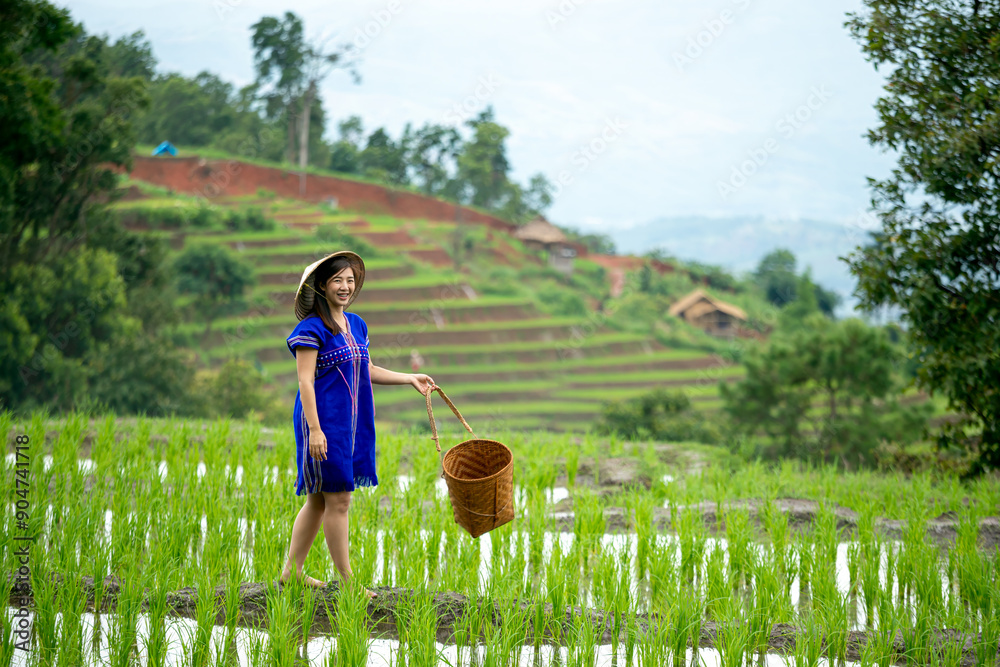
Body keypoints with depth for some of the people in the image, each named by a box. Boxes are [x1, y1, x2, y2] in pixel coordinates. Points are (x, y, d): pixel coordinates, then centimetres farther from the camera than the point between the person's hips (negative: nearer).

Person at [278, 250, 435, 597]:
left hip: (350, 424, 8)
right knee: (338, 500, -5)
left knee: (318, 500, 13)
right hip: (324, 422, -8)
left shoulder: (357, 325, 12)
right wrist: (315, 429, -20)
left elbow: (368, 371, 22)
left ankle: (292, 571, 21)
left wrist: (409, 379, 13)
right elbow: (305, 381, -15)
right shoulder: (312, 329, -12)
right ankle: (346, 580, 2)